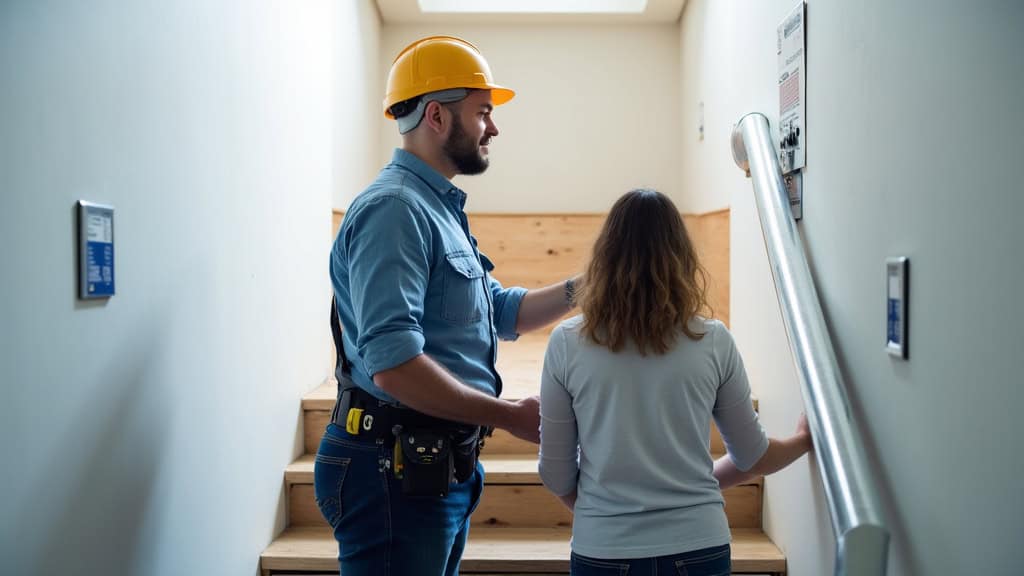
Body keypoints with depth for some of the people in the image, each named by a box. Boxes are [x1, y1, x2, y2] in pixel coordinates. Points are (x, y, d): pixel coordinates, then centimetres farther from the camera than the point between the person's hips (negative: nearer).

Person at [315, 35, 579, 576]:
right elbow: (393, 365, -28)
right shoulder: (394, 208, -19)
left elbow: (503, 311, 19)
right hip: (396, 469, -10)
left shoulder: (438, 207, 14)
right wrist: (510, 416, -20)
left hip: (441, 465, 10)